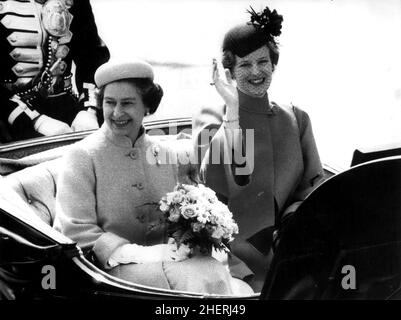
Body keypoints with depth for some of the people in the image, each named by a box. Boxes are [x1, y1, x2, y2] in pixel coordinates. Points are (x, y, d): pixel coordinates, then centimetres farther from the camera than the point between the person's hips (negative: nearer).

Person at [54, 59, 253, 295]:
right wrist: (137, 254, -17)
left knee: (213, 273, -28)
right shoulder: (83, 157, -2)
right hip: (115, 265, -4)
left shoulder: (168, 153, 10)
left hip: (169, 255, 4)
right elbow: (77, 232, -7)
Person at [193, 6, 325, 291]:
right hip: (236, 254, -3)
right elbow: (216, 184, -14)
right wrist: (232, 110, -12)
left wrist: (293, 219, -9)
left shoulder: (297, 119, 12)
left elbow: (315, 184, 11)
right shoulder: (211, 118, 2)